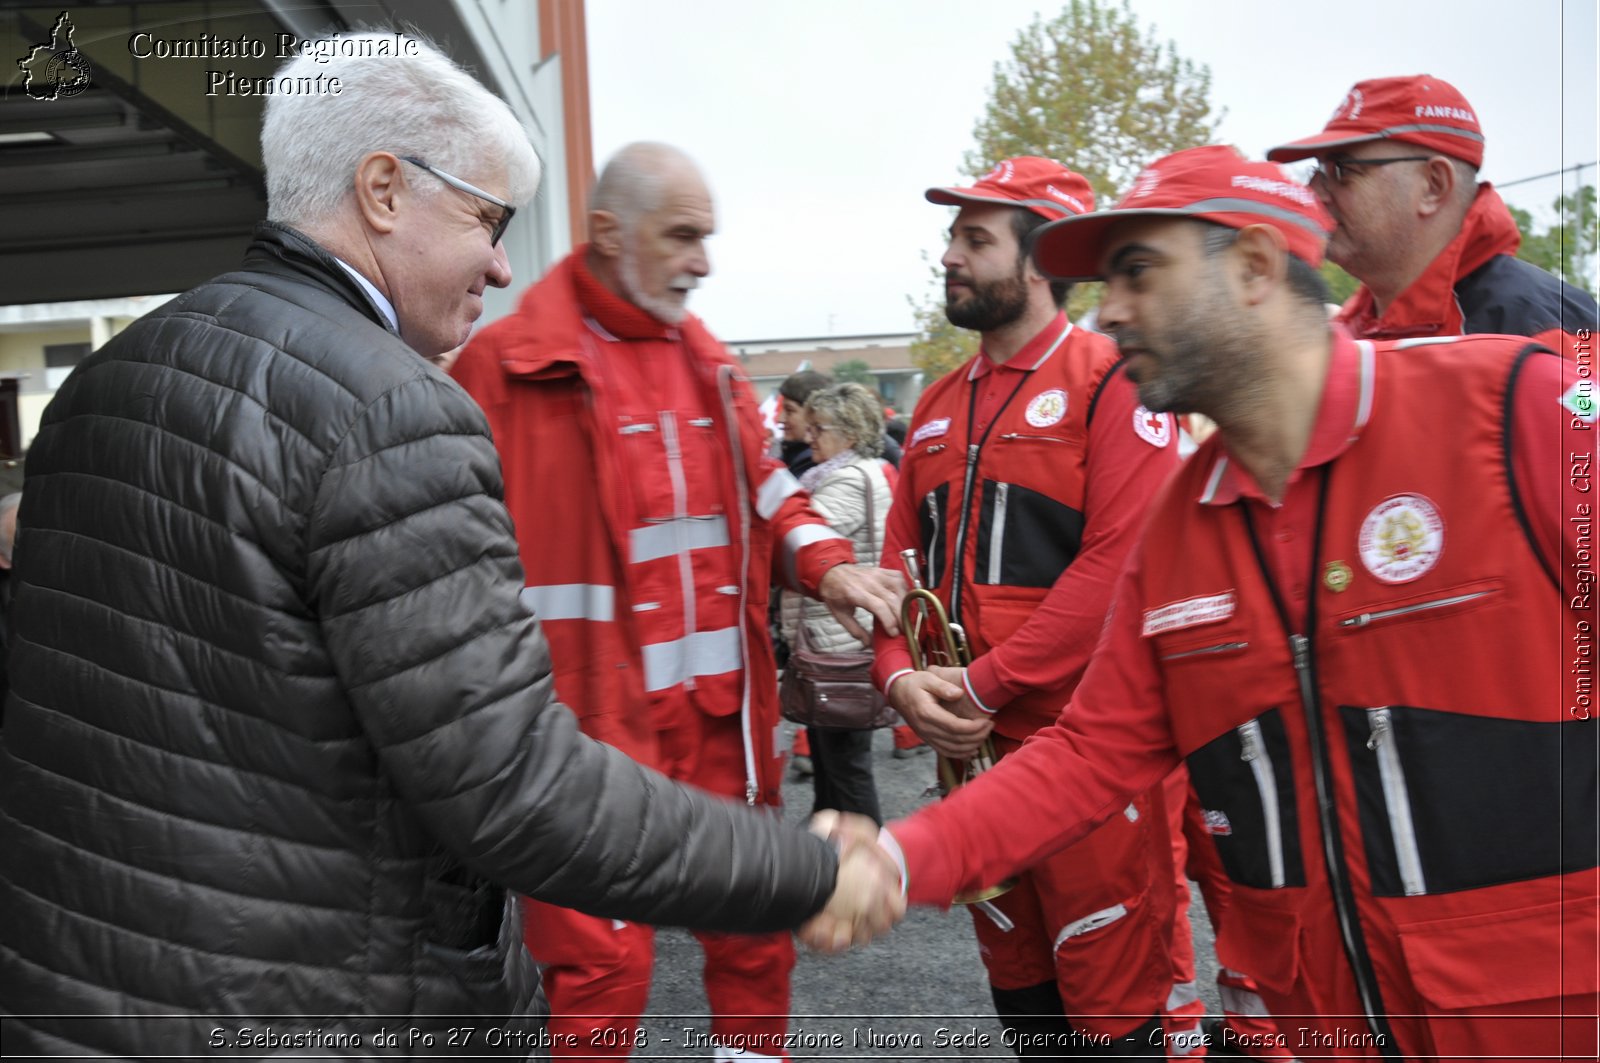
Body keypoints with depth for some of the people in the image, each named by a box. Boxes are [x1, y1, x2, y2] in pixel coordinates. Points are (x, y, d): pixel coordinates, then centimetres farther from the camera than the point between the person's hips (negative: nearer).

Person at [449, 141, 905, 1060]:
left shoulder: (710, 363, 13)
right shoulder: (508, 366, -7)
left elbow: (767, 493, 18)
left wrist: (827, 565, -2)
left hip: (725, 710, 6)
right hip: (594, 720, -6)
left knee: (755, 942, 16)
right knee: (603, 968, 3)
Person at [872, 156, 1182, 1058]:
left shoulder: (1112, 383, -8)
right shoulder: (940, 406, 13)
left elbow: (1120, 562, -18)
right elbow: (906, 560, 14)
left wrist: (985, 684, -18)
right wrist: (902, 675, -4)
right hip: (973, 745, 7)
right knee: (1016, 977, 21)